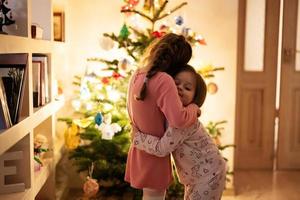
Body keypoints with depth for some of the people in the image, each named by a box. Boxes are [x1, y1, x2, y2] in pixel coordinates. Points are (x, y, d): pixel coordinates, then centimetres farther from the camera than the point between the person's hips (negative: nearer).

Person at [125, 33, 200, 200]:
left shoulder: (137, 76, 2)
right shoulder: (164, 80, -25)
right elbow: (179, 119, -33)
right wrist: (194, 108, -15)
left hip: (140, 151, 8)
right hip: (154, 154, -8)